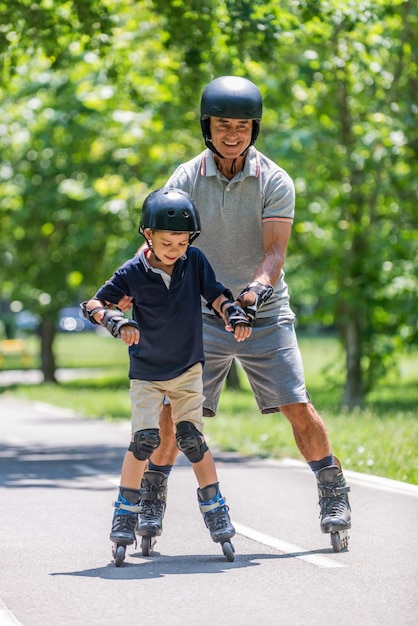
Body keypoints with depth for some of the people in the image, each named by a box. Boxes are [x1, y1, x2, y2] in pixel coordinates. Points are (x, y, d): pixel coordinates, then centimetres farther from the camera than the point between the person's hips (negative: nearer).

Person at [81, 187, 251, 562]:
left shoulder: (195, 262, -8)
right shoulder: (133, 272, -13)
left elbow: (216, 295, -4)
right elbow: (93, 305, -11)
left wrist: (235, 314, -24)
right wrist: (115, 321, -30)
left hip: (188, 368, 1)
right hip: (146, 372, -1)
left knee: (192, 438, -2)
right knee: (145, 439, -10)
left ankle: (214, 508, 12)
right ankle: (126, 512, 3)